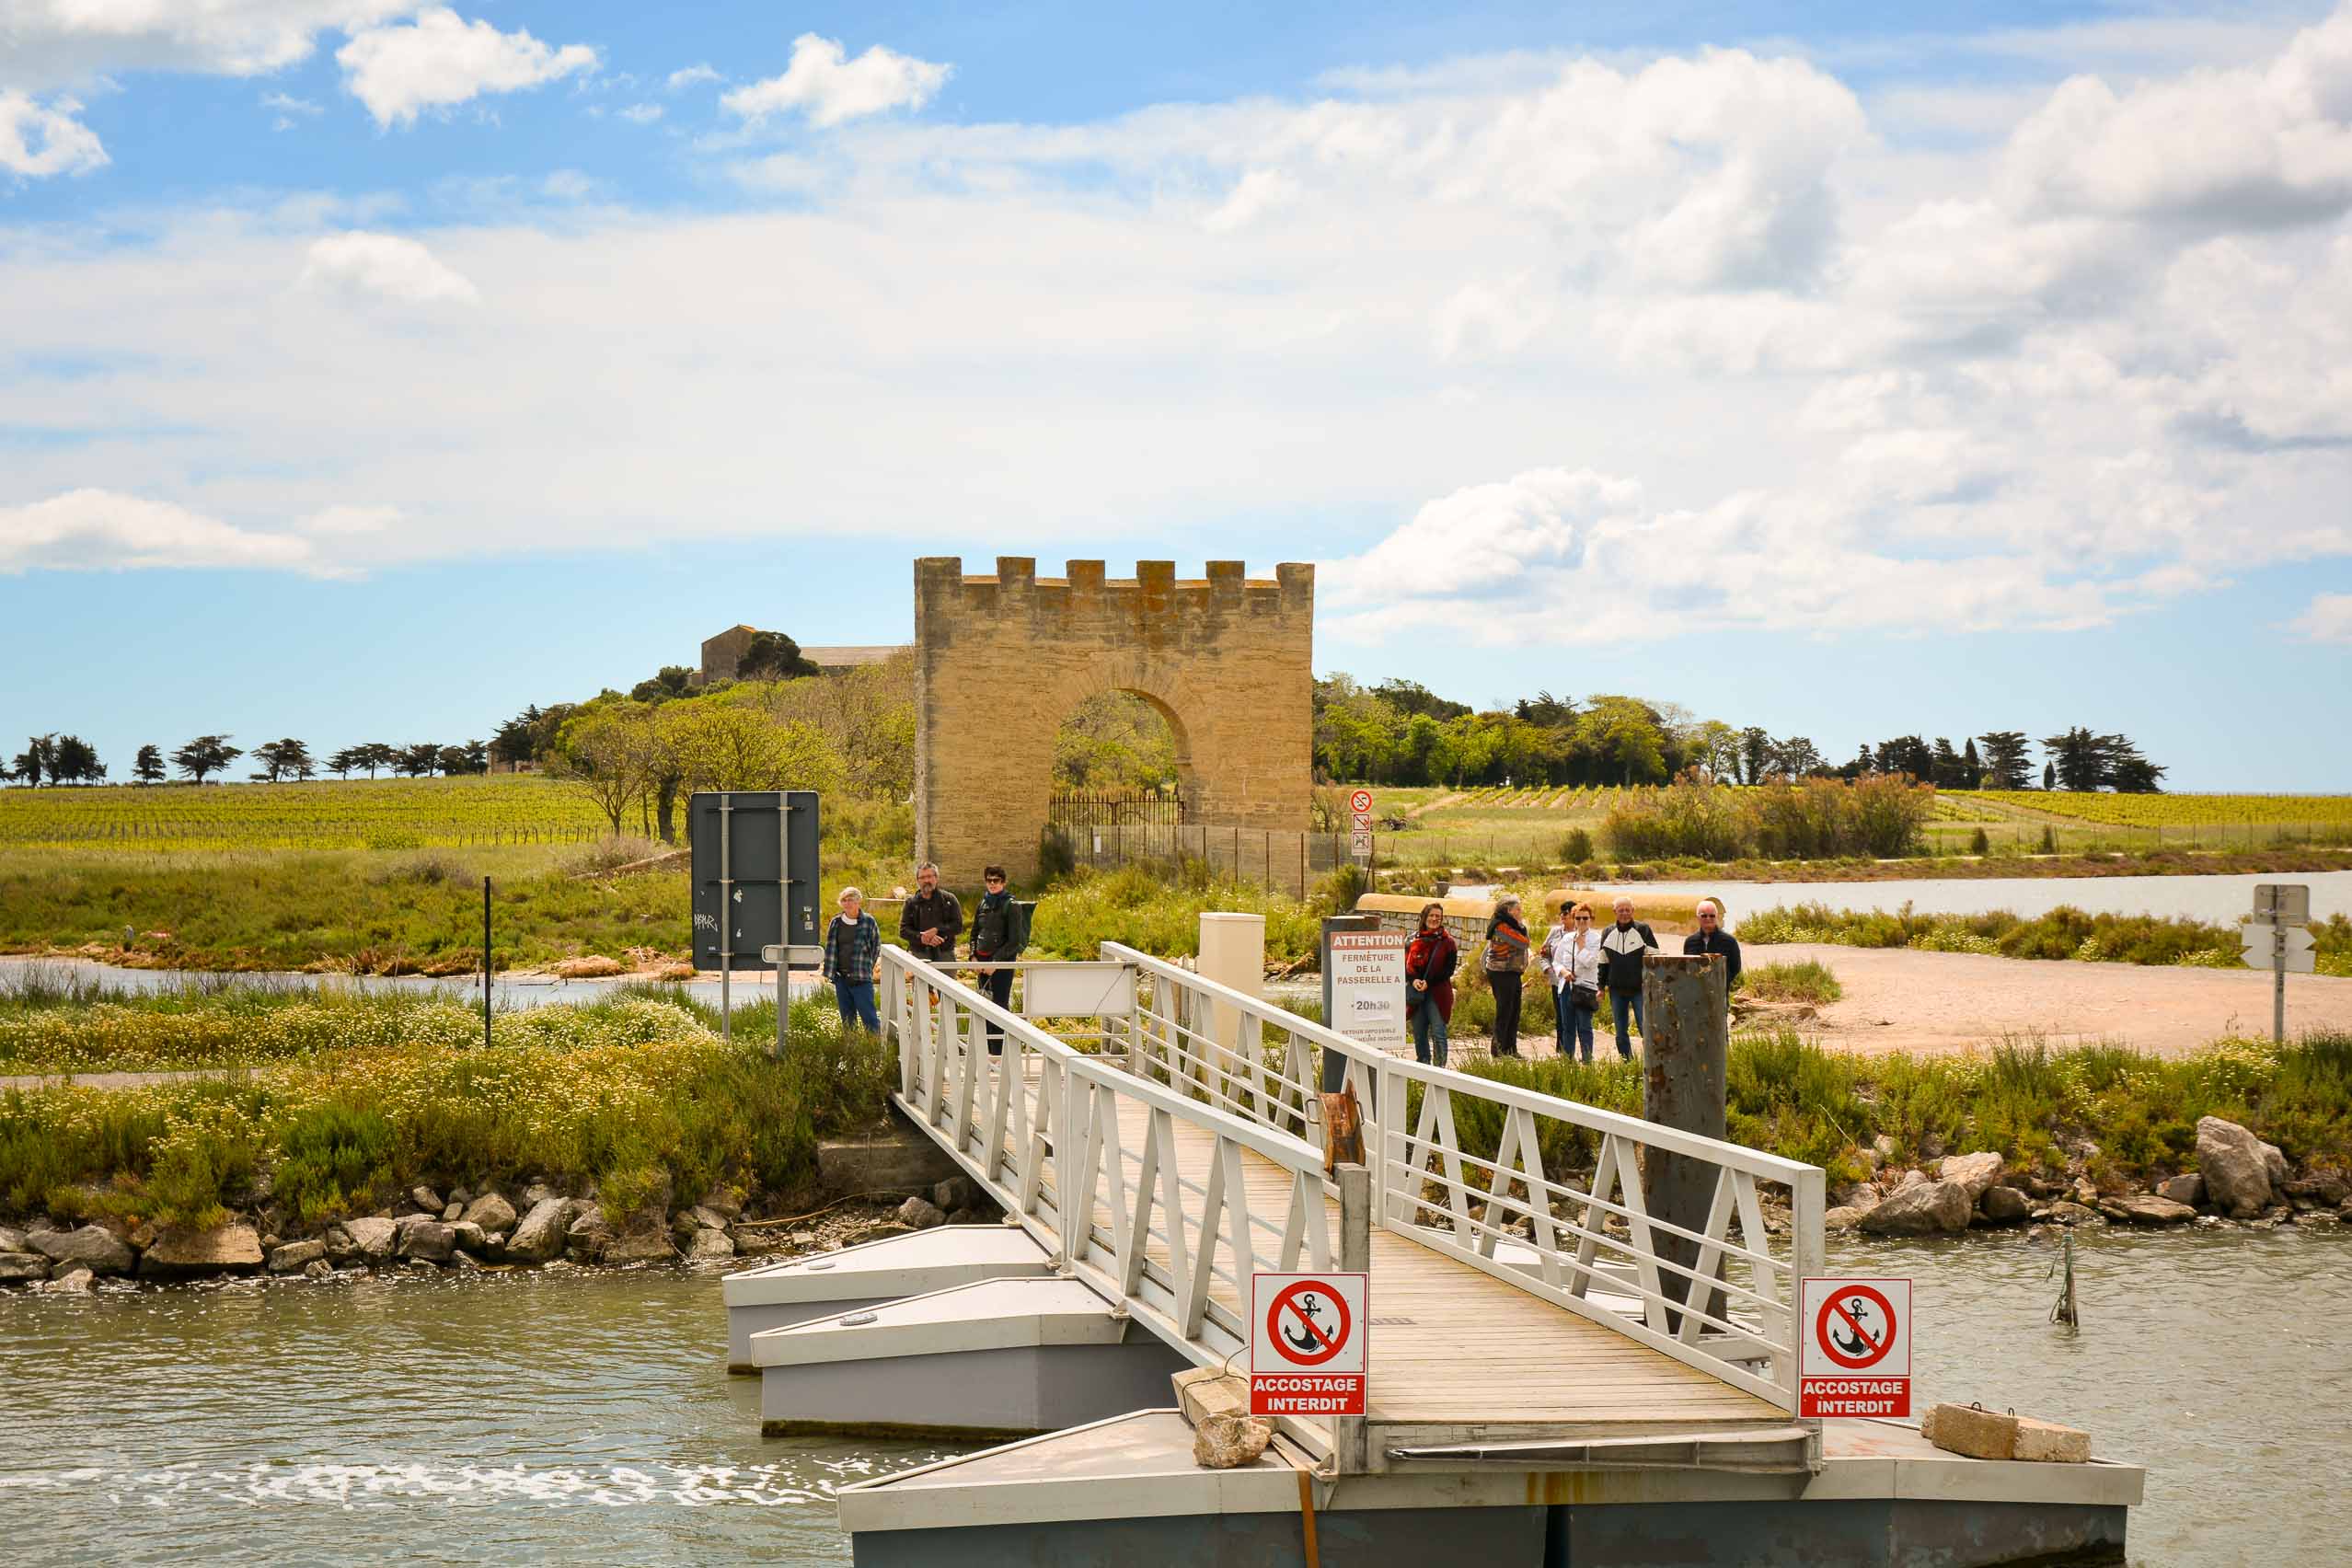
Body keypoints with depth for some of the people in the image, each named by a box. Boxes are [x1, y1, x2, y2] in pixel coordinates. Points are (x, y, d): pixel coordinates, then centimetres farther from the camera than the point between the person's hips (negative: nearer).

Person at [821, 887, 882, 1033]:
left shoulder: (868, 922, -3)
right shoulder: (836, 922, 7)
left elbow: (876, 946, 5)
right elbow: (830, 948, 11)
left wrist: (866, 967, 3)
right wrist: (829, 972, 5)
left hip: (861, 979, -4)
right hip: (841, 978, 4)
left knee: (868, 1016, -8)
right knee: (847, 1017, 10)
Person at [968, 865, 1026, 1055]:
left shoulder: (1011, 905, -7)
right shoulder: (983, 904, 12)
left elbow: (1014, 940, -12)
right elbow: (974, 933, 19)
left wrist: (996, 962, -16)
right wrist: (973, 956, 4)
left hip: (1003, 961, -7)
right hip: (983, 960, 7)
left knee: (1000, 1005, -8)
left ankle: (999, 1052, -6)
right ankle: (989, 1049, 17)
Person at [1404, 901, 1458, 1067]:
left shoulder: (1447, 942, 1)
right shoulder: (1414, 939, 10)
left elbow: (1449, 969, -4)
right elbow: (1406, 964, 7)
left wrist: (1428, 982, -14)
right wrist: (1413, 980, -13)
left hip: (1438, 993, -4)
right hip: (1416, 992, 4)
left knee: (1438, 1033, -9)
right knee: (1419, 1033, 8)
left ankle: (1439, 1067, -6)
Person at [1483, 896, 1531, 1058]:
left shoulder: (1508, 925, 16)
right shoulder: (1501, 926, -16)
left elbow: (1521, 944, 14)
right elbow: (1523, 942, -20)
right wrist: (1522, 926, -5)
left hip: (1512, 973, 10)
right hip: (1503, 974, -10)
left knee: (1514, 1013, 12)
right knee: (1504, 1012, -6)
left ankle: (1511, 1049, 17)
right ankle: (1499, 1049, -1)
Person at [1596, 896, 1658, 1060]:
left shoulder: (1643, 930, -1)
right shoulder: (1608, 933, 10)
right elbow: (1603, 963, 17)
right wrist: (1601, 986, 13)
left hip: (1640, 989, -4)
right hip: (1616, 990, 4)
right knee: (1620, 1033, 7)